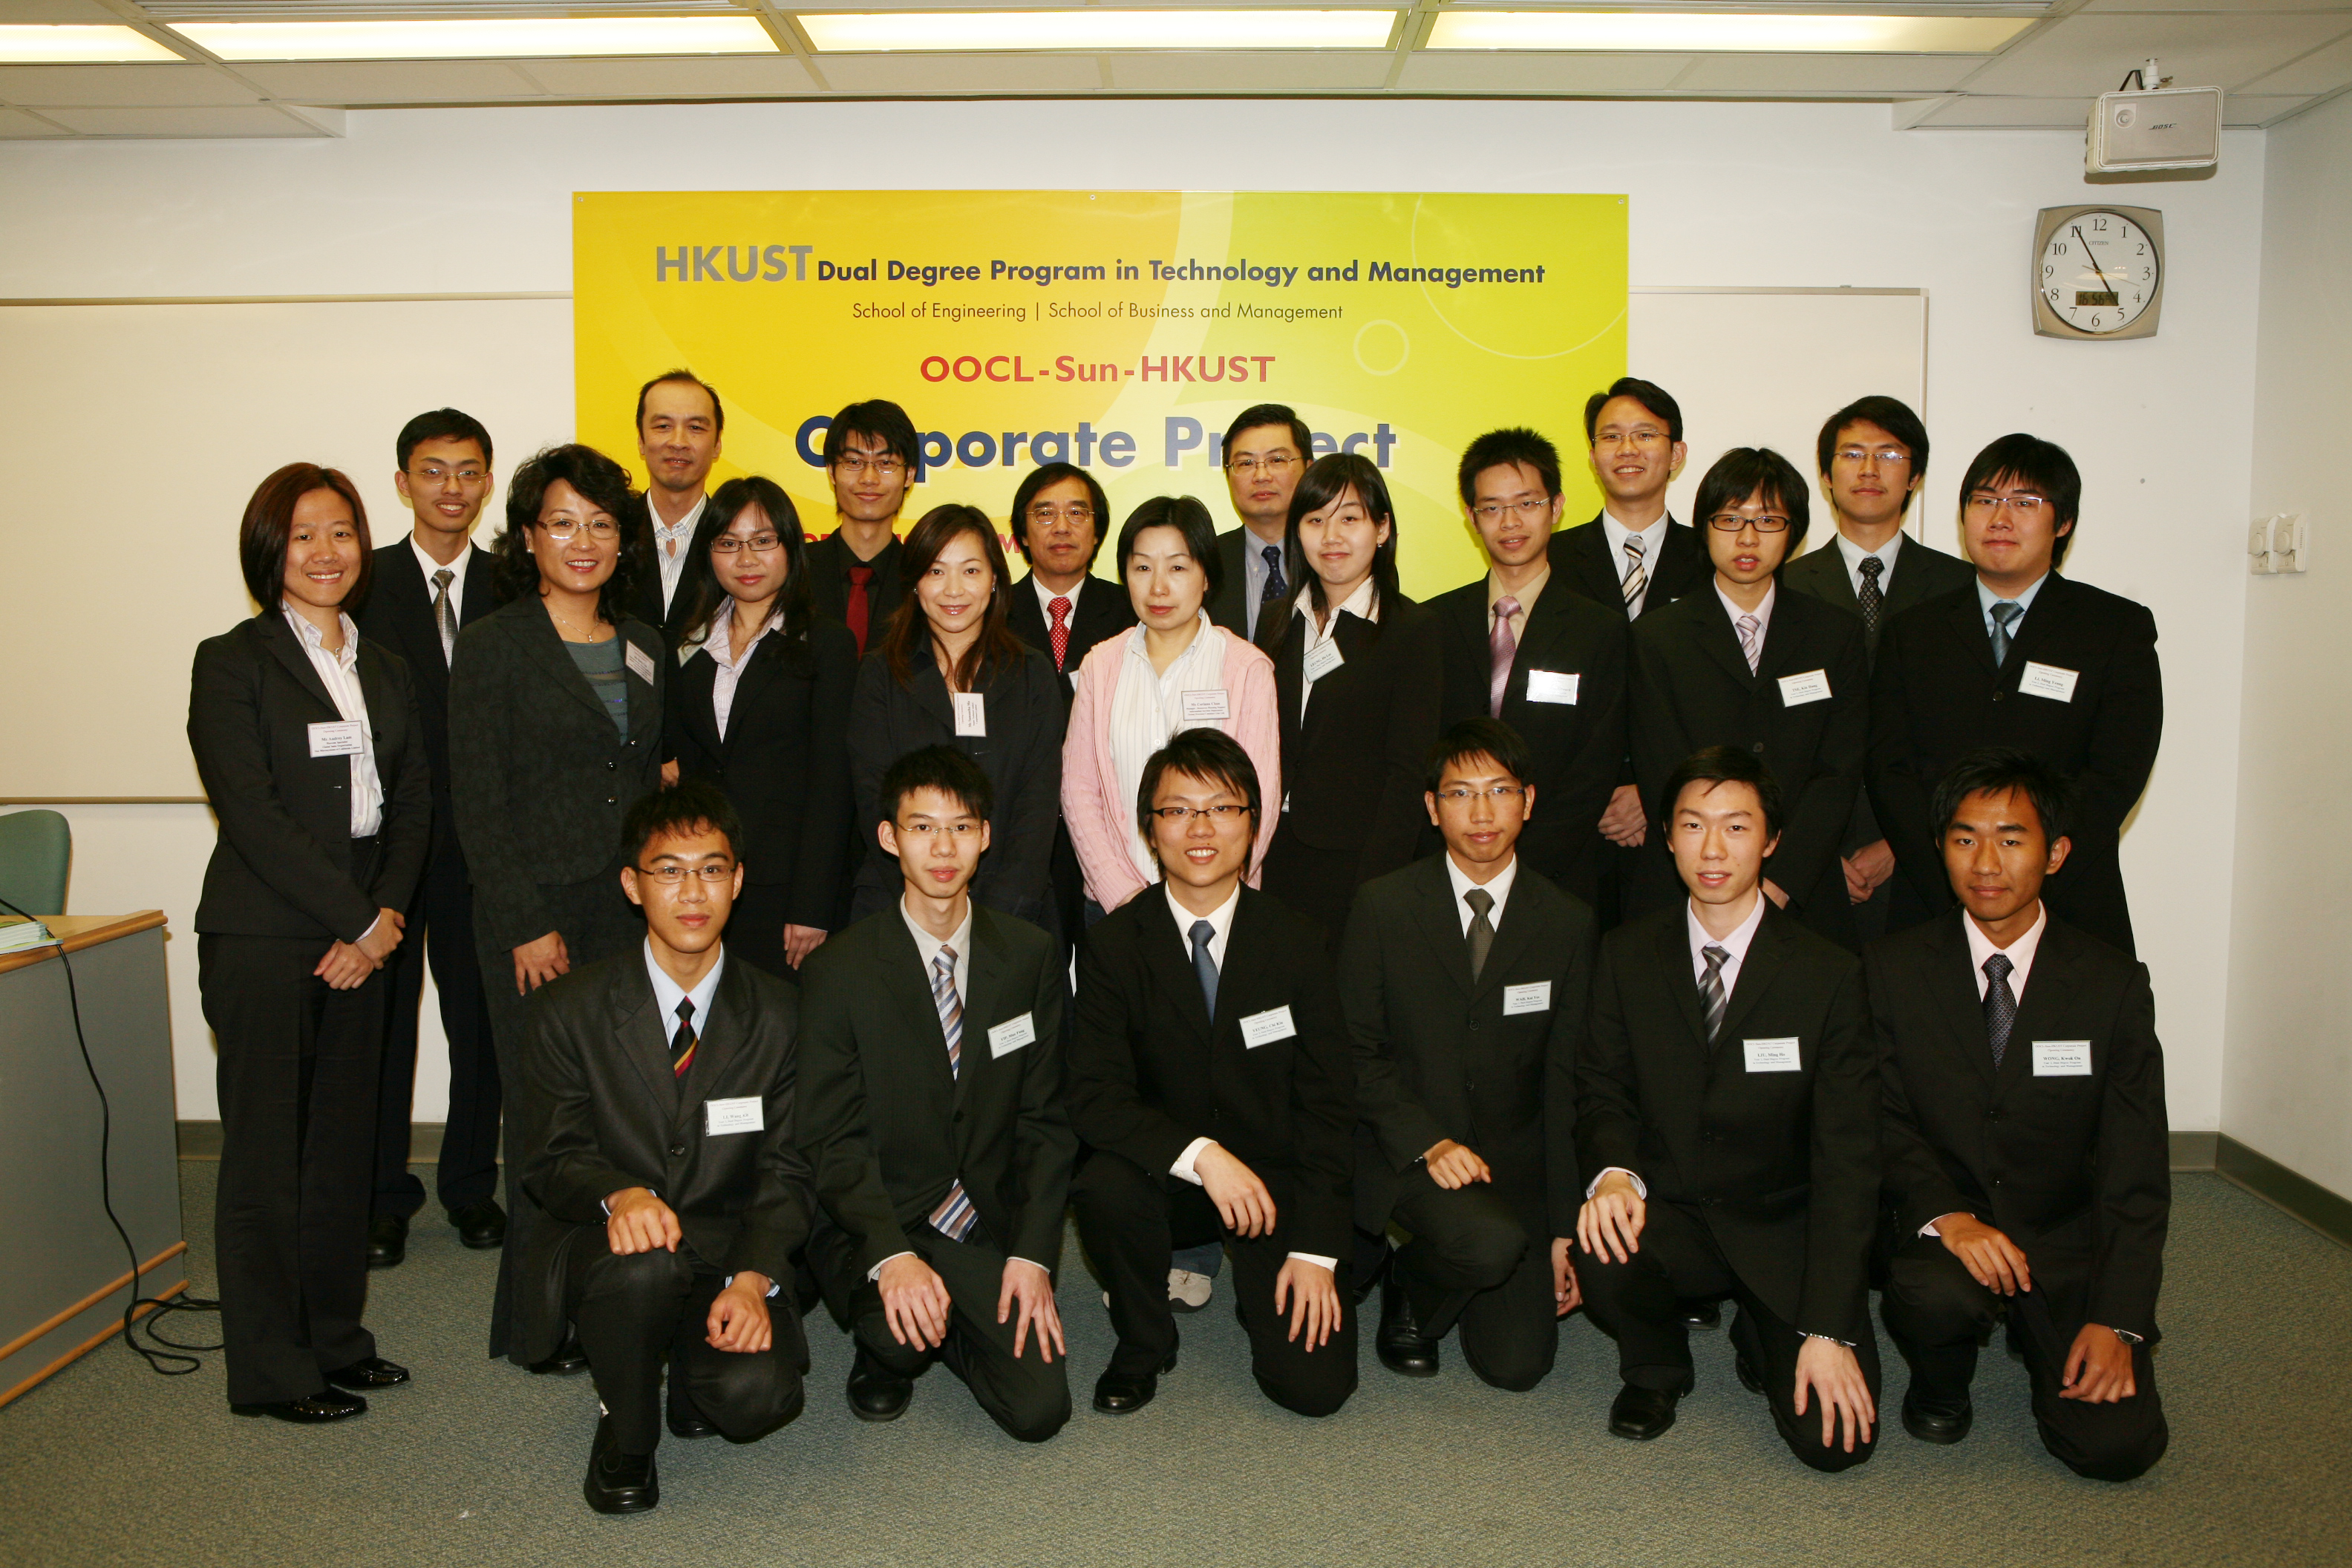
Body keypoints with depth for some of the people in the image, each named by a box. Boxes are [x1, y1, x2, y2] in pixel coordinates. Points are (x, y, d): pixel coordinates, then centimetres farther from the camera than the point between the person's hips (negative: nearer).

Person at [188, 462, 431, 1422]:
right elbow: (250, 812, -11)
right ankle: (270, 1370, 12)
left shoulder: (384, 670, 14)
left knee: (344, 1142, 11)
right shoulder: (232, 662, -3)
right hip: (261, 937, -5)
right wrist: (356, 918, -12)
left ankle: (334, 1339, 23)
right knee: (267, 1149, 1)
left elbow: (412, 805, 10)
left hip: (362, 933, 5)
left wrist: (382, 919, -5)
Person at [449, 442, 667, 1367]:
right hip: (537, 917, -4)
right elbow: (477, 800, -7)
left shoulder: (644, 648, 13)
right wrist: (526, 925, -12)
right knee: (546, 1111, 1)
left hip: (634, 911, 4)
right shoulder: (493, 646, -2)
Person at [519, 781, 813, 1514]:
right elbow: (554, 1158, -1)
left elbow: (786, 1170, 0)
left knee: (759, 1394, -26)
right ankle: (624, 1429, -5)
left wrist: (754, 1278, -18)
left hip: (726, 1258, 1)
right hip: (607, 1254, -1)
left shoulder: (777, 1012, 0)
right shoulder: (572, 1008, -3)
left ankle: (695, 1377, 14)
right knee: (643, 1261, -37)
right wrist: (619, 1196, -26)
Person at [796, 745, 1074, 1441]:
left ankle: (948, 1329, 21)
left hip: (991, 1223, 3)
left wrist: (1032, 1254, -9)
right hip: (880, 1220, -2)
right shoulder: (838, 971, -8)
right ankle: (885, 1351, 6)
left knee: (1039, 1408, -11)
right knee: (903, 1330, -32)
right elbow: (834, 1140, -9)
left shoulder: (1031, 957, 0)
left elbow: (1045, 1119, 1)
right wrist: (890, 1255, -24)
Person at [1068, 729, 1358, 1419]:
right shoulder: (1114, 947, -7)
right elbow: (1095, 1095, -15)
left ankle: (1263, 1284, 21)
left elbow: (1327, 1104, -4)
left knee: (1314, 1384, -13)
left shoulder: (1295, 945, -5)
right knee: (1103, 1187, -34)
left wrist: (1315, 1250, -12)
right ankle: (1144, 1342, -3)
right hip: (1167, 1175, 0)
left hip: (1276, 1178, 0)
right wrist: (1199, 1154, -31)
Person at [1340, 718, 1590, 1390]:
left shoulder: (1568, 923, 1)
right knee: (1491, 1242, -33)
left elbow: (1567, 1080, 2)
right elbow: (1357, 1051, -3)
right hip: (1406, 1150, -2)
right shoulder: (1383, 907, -4)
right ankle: (1410, 1287, 3)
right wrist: (1427, 1142, -18)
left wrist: (1566, 1226, 0)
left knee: (1517, 1366, -7)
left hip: (1514, 1158, 3)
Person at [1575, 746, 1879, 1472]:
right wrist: (1614, 1172, -22)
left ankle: (1763, 1336, 17)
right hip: (1668, 1214, 1)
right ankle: (1655, 1368, 4)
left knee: (1832, 1437, -19)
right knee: (1602, 1258, -33)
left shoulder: (1829, 975, -9)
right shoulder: (1627, 955, -1)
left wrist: (1828, 1331, -18)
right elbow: (1602, 1087, 4)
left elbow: (1846, 1160, -11)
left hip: (1783, 1228, -1)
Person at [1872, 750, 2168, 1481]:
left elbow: (2135, 1173, -3)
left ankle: (2043, 1342, 20)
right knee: (1933, 1297, -35)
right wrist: (1944, 1214, -25)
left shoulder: (2113, 986, -1)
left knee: (2118, 1444, -16)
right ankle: (1940, 1388, 3)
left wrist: (2117, 1319, -14)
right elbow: (1885, 1119, -4)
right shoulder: (1893, 970, -1)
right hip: (1943, 1232, -1)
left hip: (2069, 1241, 1)